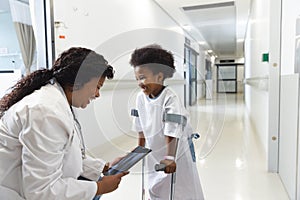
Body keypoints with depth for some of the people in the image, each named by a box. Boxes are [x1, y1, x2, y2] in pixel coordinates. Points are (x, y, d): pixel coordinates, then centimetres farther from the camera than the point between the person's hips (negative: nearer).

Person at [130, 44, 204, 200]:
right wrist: (140, 149, 12)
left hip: (175, 153, -6)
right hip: (154, 155, 6)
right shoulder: (141, 97, -6)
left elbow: (172, 132, -29)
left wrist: (170, 157, -32)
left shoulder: (170, 98, -25)